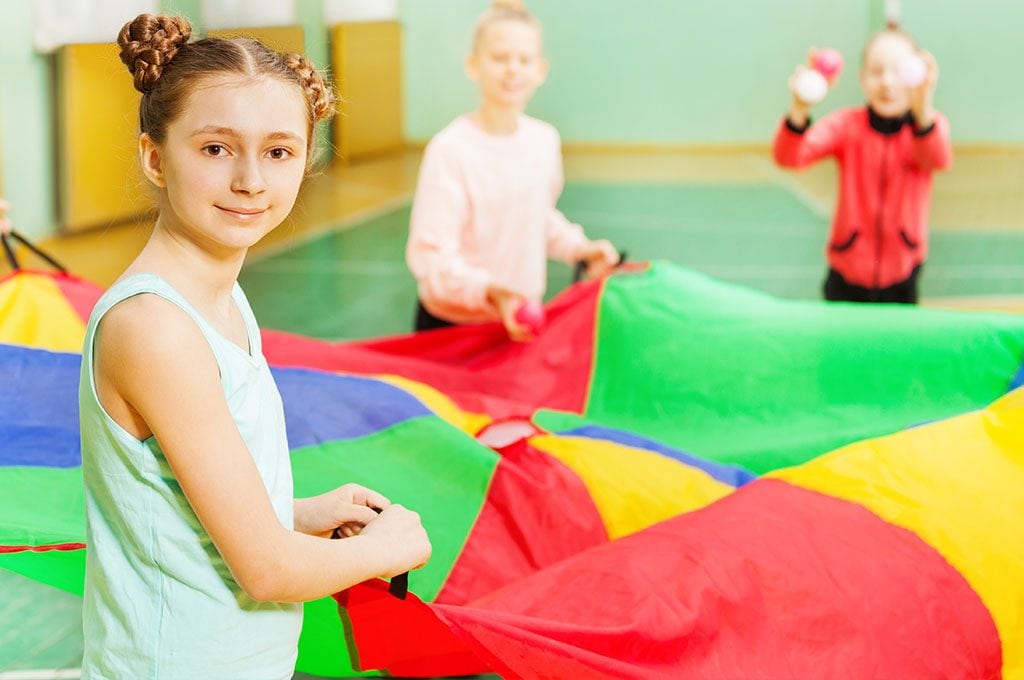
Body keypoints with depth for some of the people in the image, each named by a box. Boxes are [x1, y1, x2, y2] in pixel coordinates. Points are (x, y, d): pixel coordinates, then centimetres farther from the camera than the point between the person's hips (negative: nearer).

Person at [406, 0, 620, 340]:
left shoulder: (545, 140, -1)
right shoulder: (450, 150, -21)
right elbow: (430, 255, -23)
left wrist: (579, 248, 2)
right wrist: (490, 292, -35)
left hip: (521, 322, 5)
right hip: (451, 325, -5)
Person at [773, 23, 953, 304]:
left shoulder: (930, 123, -11)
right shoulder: (846, 124, -10)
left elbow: (938, 160, -35)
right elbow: (788, 157, -25)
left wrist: (923, 112, -57)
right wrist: (799, 110, -47)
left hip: (901, 274, 0)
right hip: (847, 274, 0)